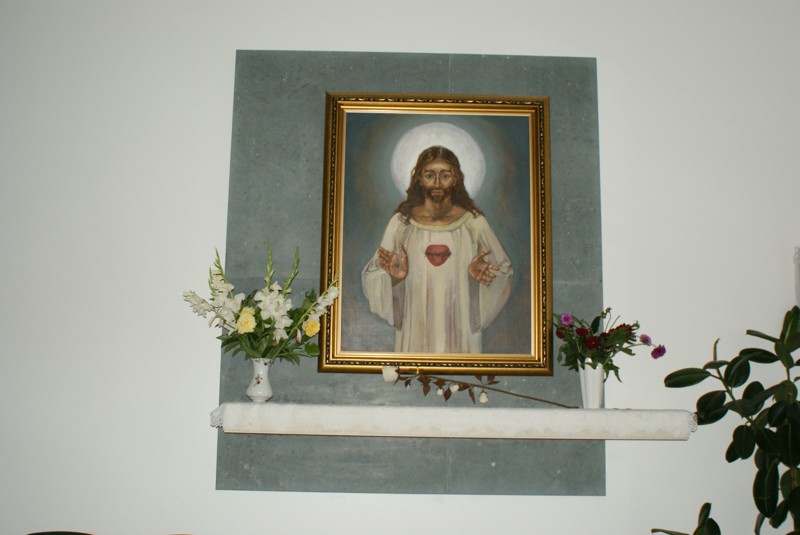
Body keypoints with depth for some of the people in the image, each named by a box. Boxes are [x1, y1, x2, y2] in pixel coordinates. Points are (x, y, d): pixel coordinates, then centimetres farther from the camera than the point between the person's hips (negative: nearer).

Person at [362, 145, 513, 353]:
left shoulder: (473, 222, -3)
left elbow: (505, 271, 3)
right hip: (415, 330, 0)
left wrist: (478, 275, -16)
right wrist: (395, 277, -19)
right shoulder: (401, 222, -2)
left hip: (460, 329, 0)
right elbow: (372, 277, 1)